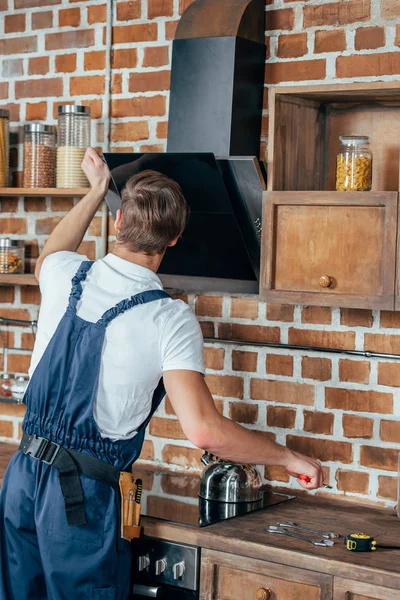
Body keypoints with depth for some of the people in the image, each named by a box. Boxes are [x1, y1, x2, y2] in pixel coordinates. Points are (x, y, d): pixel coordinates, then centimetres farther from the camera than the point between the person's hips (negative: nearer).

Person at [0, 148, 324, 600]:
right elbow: (203, 431, -23)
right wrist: (290, 458, -9)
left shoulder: (66, 276, 0)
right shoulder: (170, 320, -15)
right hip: (83, 493, -5)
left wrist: (97, 191, 40)